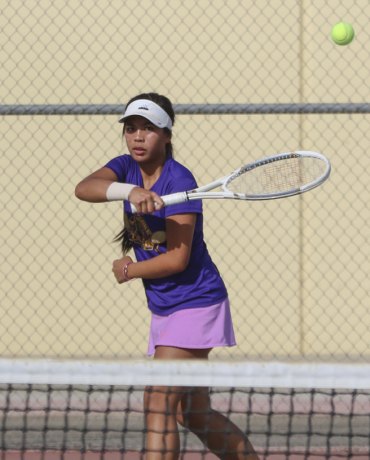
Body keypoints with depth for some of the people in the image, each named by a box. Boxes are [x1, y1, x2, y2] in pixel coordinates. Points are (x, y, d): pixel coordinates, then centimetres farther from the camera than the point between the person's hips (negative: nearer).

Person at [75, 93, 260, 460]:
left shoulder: (179, 181, -17)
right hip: (163, 309, 8)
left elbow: (177, 259, -21)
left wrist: (128, 271, -8)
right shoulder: (126, 168, 3)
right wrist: (129, 192, -37)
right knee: (194, 415, 15)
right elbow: (84, 188, -19)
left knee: (159, 404, -17)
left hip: (194, 303, -8)